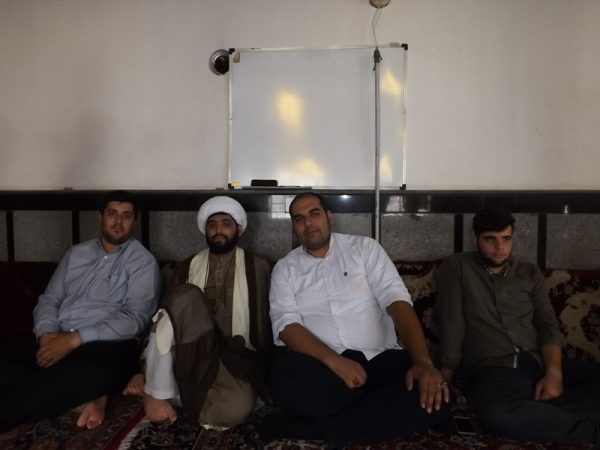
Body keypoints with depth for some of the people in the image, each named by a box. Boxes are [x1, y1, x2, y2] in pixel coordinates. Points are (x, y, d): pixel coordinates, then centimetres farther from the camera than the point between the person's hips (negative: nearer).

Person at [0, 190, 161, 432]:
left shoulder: (143, 262, 1)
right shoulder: (76, 253, 18)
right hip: (57, 339, 6)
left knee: (89, 376, -40)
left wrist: (76, 338, -19)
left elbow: (135, 318, -10)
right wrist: (47, 333, -8)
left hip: (107, 345, -5)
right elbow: (49, 300, 15)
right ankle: (82, 397, -17)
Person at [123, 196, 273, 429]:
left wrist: (263, 370, -2)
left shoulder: (258, 268, 8)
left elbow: (266, 323, 7)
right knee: (186, 295, -28)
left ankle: (174, 391, -11)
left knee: (234, 408, -38)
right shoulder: (188, 267, 14)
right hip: (193, 353, 2)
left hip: (235, 359, -2)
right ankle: (156, 390, -19)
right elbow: (171, 314, 10)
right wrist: (146, 370, 0)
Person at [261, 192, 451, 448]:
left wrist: (422, 360, -20)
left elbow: (397, 301, -4)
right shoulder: (285, 268, 8)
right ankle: (381, 401, -12)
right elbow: (286, 325, -6)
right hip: (323, 364, -1)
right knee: (286, 382, -35)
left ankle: (308, 426, -19)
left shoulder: (364, 248, 7)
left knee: (434, 400, -28)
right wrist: (334, 360, -23)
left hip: (381, 358, 2)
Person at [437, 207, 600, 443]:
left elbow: (548, 325, 10)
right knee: (497, 414, -38)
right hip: (492, 370, -4)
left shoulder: (530, 273, 18)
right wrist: (445, 381, -7)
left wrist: (554, 372, -9)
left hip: (539, 364, 4)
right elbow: (452, 327, -1)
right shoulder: (458, 267, 7)